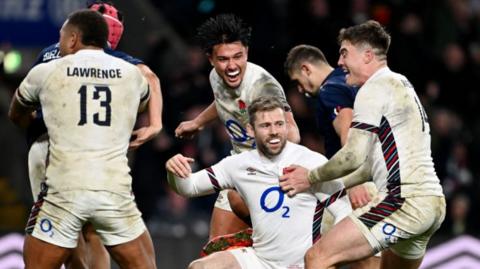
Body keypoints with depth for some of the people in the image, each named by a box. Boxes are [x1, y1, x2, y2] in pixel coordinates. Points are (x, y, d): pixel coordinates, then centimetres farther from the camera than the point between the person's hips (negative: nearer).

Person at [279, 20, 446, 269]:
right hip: (433, 202, 10)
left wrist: (310, 178, 3)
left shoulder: (373, 89, -6)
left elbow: (353, 156, -11)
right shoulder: (401, 85, 24)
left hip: (405, 200, -10)